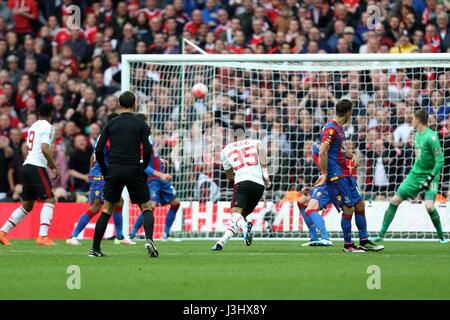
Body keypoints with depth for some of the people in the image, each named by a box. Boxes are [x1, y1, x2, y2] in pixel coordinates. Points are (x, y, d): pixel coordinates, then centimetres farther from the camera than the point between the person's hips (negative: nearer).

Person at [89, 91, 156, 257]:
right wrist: (143, 168, 11)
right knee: (147, 208, 7)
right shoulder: (140, 124, 3)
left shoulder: (111, 124, 7)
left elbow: (99, 150, 3)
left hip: (114, 170, 2)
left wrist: (105, 172, 13)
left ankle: (95, 249, 9)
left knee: (107, 210, 12)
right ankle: (149, 239, -18)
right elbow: (147, 150, -6)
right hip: (134, 170, -2)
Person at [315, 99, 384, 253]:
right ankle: (348, 245, 3)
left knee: (360, 204, 9)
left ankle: (364, 242, 15)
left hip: (345, 174, 10)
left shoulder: (339, 128, 15)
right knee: (348, 208, -8)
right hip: (336, 175, -10)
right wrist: (324, 174, -20)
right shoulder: (331, 129, -16)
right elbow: (322, 153, -23)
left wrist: (352, 155, 9)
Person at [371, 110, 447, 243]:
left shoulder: (431, 137, -19)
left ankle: (441, 236, -5)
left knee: (429, 206, -26)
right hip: (415, 174, 8)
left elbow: (440, 161, -21)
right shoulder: (417, 134, 7)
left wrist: (430, 179, -24)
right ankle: (381, 234, 9)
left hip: (429, 175, -8)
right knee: (395, 201, 1)